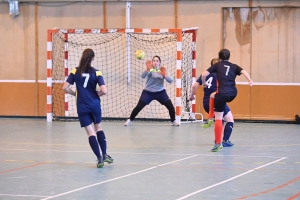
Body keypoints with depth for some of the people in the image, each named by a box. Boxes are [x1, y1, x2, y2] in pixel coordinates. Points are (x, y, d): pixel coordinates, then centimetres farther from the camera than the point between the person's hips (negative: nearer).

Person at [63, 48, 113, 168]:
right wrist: (97, 94, 8)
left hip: (82, 107, 0)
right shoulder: (96, 73, -5)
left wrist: (75, 94, 10)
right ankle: (104, 155, 21)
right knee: (98, 128, 22)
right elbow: (104, 91, -14)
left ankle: (100, 159, -4)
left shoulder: (75, 72, -2)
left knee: (90, 132, 2)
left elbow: (65, 88, -6)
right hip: (95, 105, 0)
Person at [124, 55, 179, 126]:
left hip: (160, 92, 2)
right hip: (148, 92, -2)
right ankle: (130, 120, 11)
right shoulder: (150, 69, -9)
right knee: (138, 107, -8)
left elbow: (170, 81, -7)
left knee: (170, 106, -5)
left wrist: (165, 76, -27)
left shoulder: (163, 70, 1)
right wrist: (147, 69, -48)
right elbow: (143, 76, -29)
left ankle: (173, 121, 17)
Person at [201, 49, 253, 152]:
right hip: (233, 93, 5)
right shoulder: (234, 66, 19)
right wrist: (250, 80, -17)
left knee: (218, 118, 0)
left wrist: (204, 83, 23)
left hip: (222, 93, -5)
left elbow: (204, 74, 4)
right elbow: (243, 71, 0)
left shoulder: (217, 65, 12)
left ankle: (218, 143, -6)